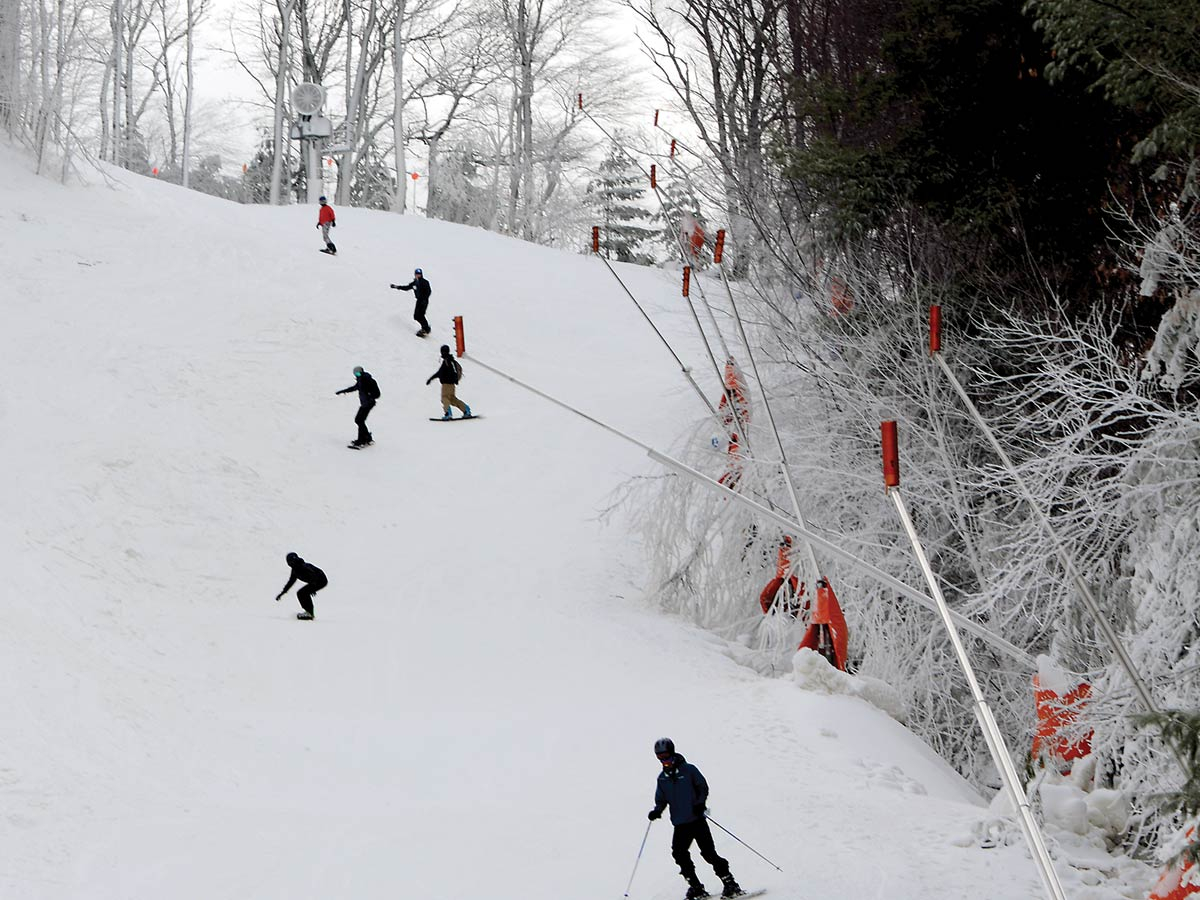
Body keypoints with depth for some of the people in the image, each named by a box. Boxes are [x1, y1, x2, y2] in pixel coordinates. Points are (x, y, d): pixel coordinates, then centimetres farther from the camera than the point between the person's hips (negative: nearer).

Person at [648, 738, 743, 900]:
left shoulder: (688, 770, -3)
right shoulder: (662, 778, 10)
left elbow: (703, 787, -2)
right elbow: (661, 799, 16)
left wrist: (700, 804, -18)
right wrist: (657, 811, -4)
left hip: (697, 819, -5)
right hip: (680, 824, 5)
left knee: (708, 853, -10)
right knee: (679, 853, -10)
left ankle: (730, 885, -3)